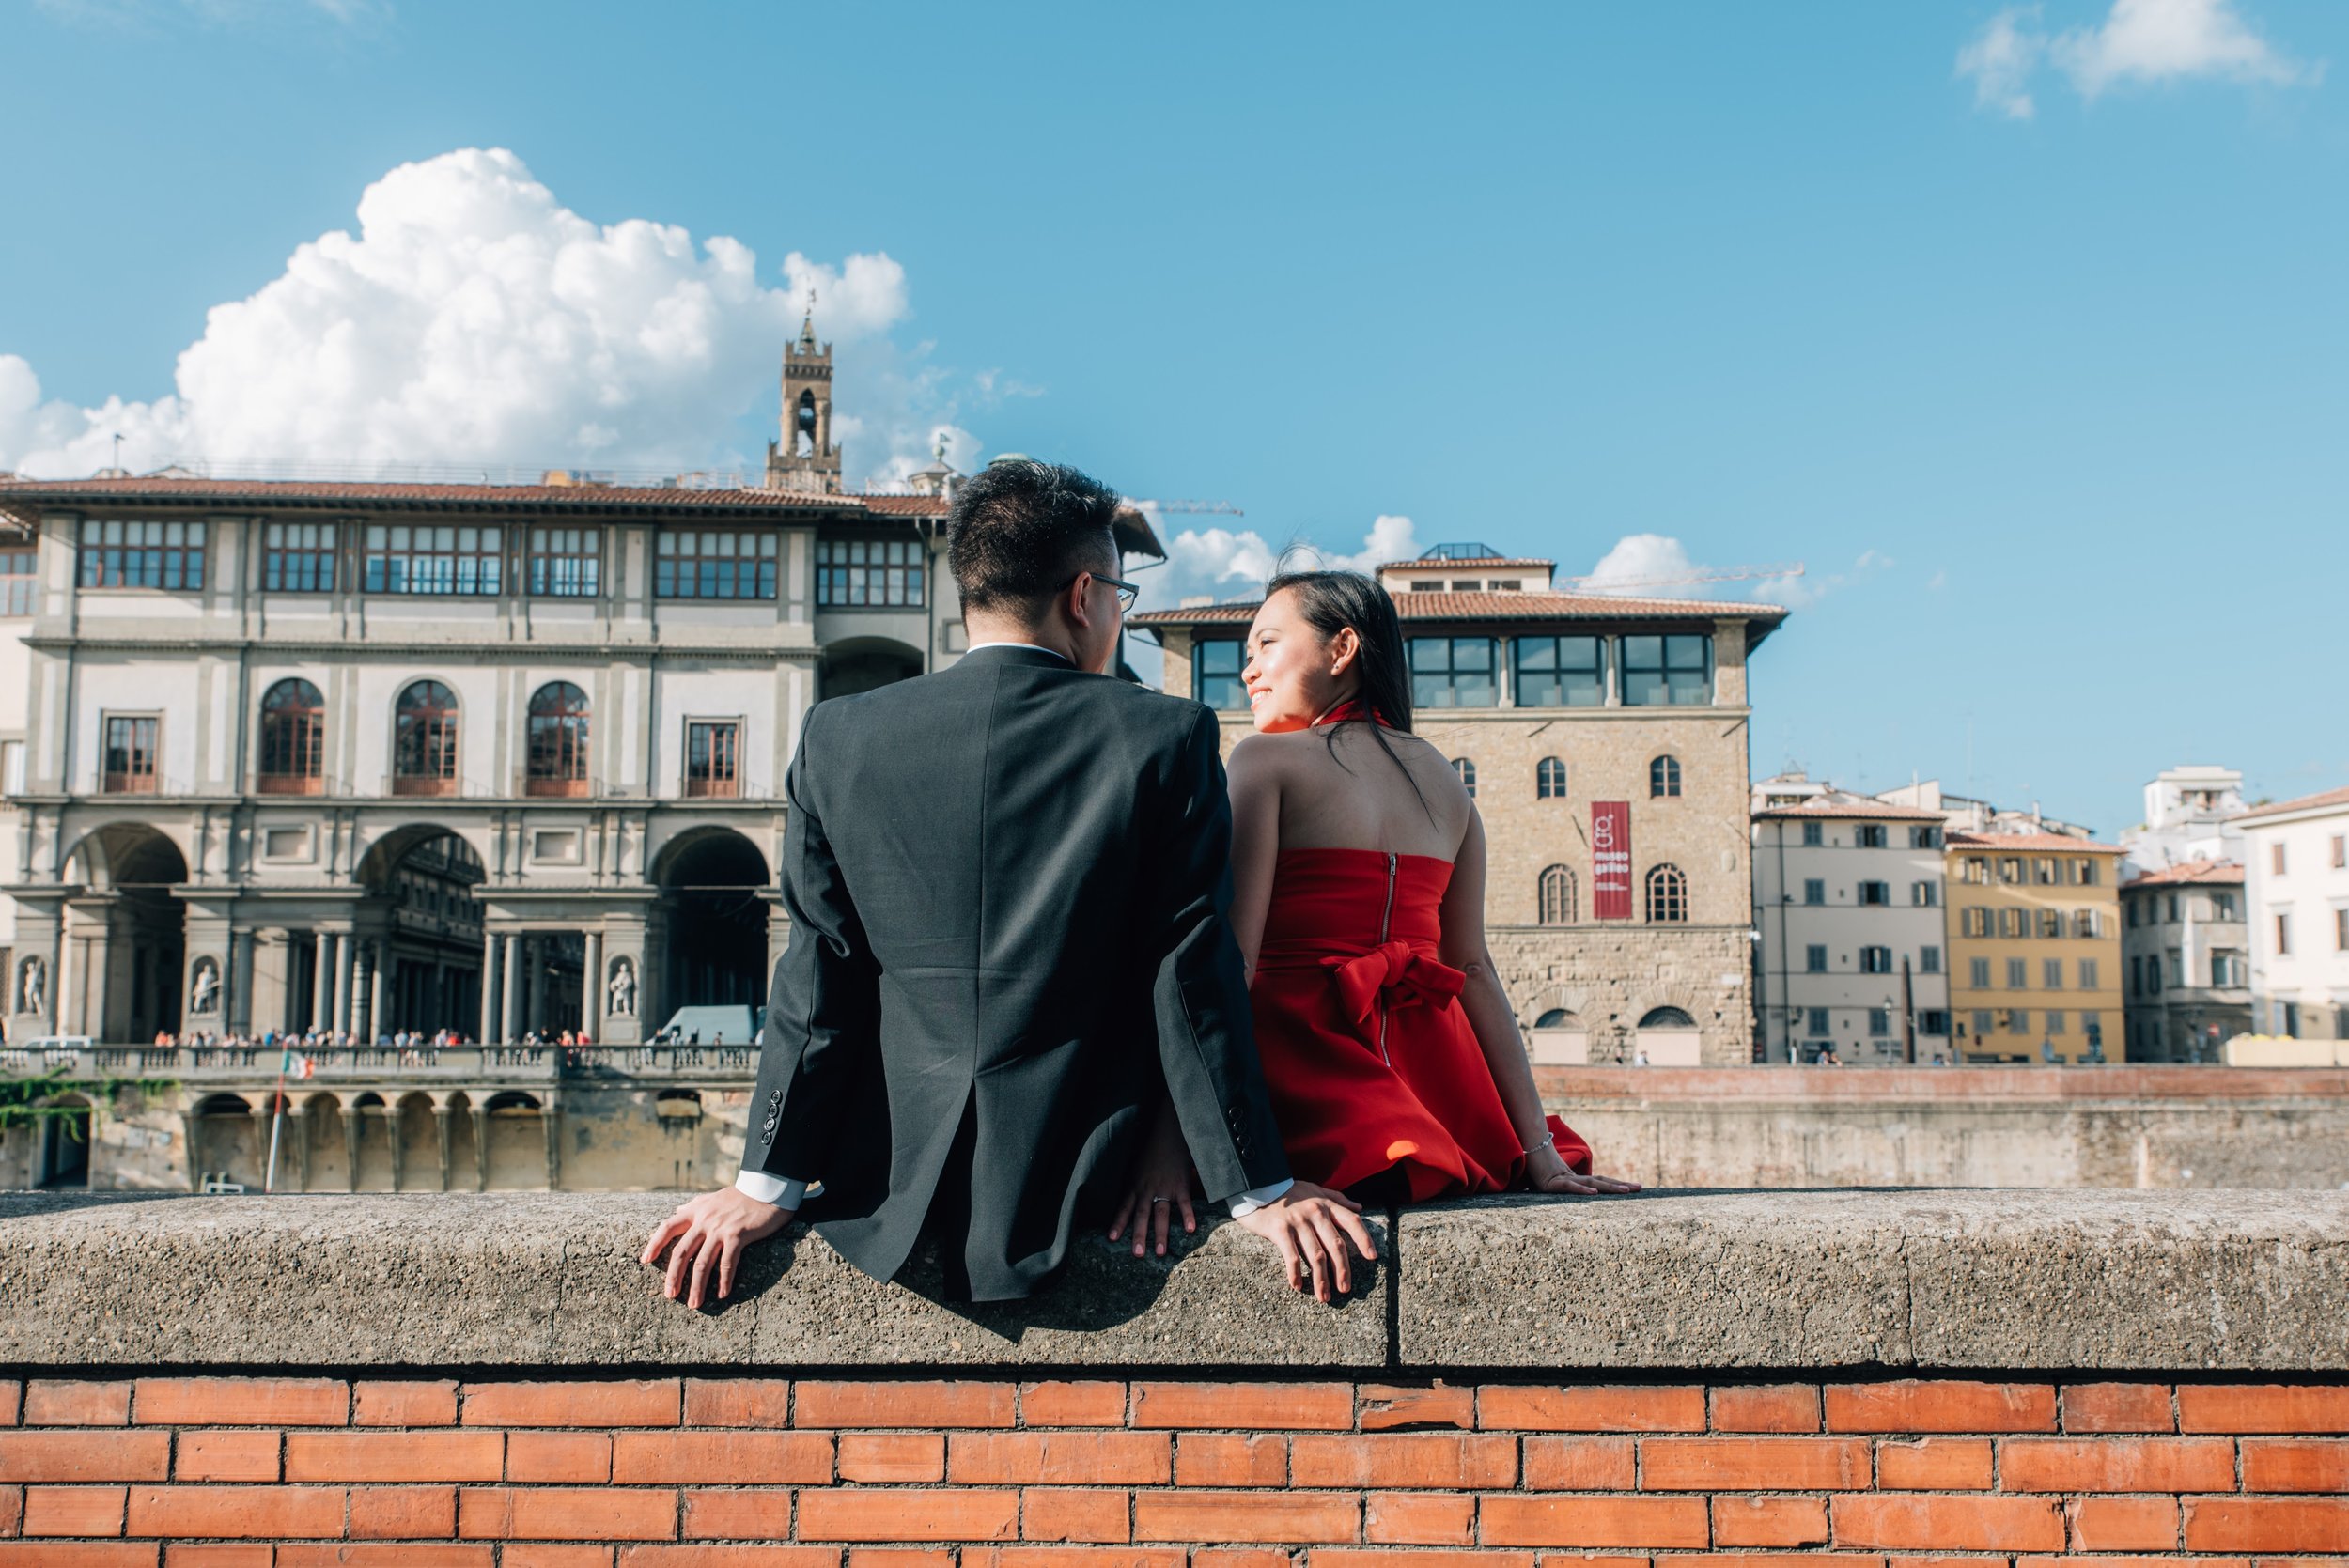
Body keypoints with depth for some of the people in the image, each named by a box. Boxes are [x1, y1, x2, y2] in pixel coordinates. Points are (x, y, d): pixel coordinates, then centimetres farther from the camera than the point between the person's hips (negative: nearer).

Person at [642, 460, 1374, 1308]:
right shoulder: (1165, 737, -8)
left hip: (890, 1182, 3)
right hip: (1075, 1179, -2)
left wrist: (766, 1183, 5)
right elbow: (1194, 980, -8)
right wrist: (1261, 1190, 0)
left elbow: (816, 980, -1)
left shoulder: (838, 737, -2)